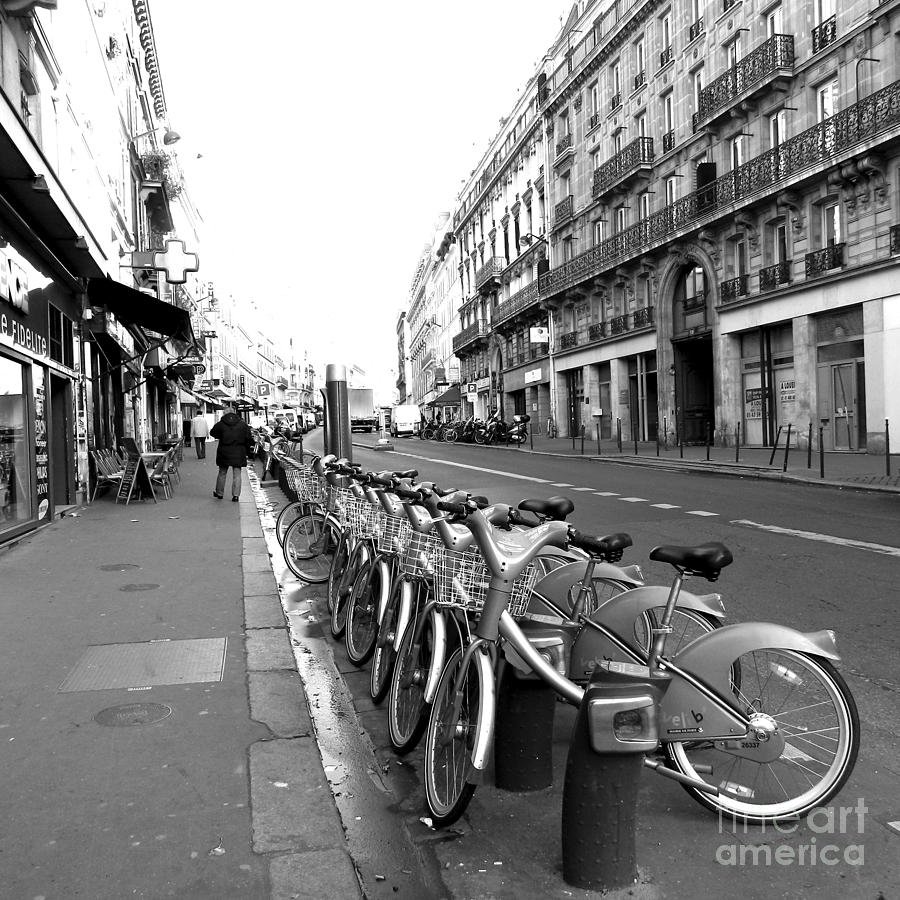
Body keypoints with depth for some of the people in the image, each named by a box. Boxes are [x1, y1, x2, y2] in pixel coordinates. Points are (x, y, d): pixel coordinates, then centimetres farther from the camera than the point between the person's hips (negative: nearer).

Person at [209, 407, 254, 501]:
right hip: (238, 453, 0)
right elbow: (249, 438, -1)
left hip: (224, 452, 0)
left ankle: (219, 493, 23)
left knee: (222, 473, 14)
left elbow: (212, 432, 12)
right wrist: (248, 449, 7)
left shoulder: (220, 424, -3)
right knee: (237, 474, 4)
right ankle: (236, 495, -2)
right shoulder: (243, 424, -1)